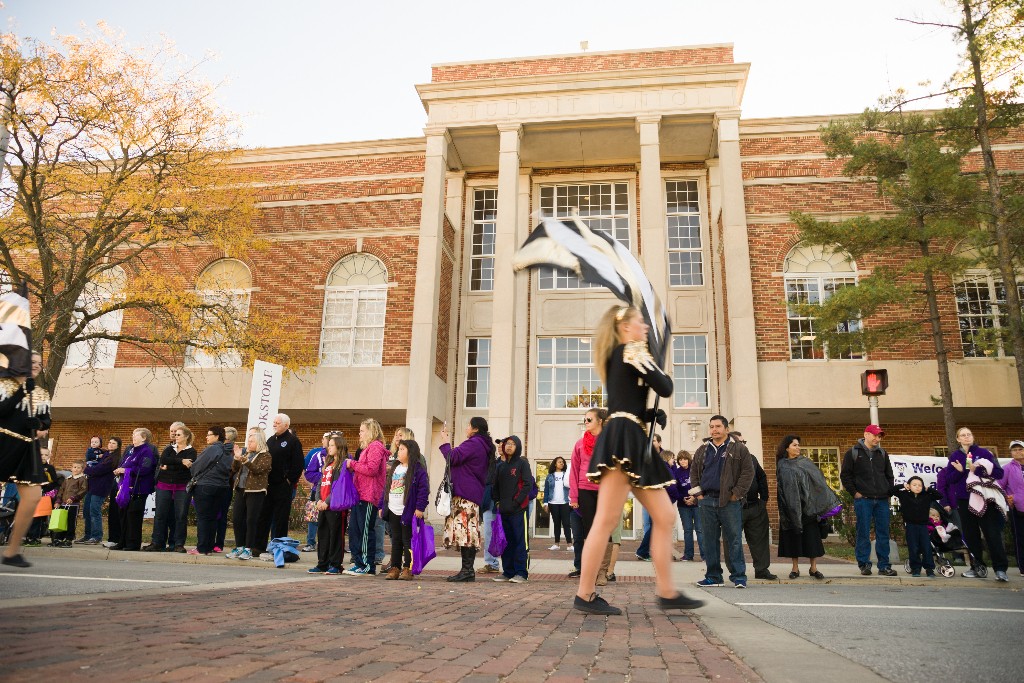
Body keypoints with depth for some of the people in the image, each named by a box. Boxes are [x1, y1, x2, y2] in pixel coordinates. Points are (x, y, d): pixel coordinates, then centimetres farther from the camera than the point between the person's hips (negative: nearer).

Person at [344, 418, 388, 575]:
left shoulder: (375, 447, -9)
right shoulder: (369, 448, 24)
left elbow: (371, 469, -20)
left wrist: (353, 464, -11)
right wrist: (353, 467, 6)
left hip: (368, 497, -10)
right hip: (361, 495, 10)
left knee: (366, 530, -5)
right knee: (353, 528, 10)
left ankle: (368, 566, 1)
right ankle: (358, 563, 17)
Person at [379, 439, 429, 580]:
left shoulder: (418, 469, -9)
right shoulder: (393, 468, 14)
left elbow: (423, 489, -13)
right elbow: (386, 487, 19)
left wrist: (420, 508, -17)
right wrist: (382, 505, 16)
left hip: (408, 512, -7)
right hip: (392, 511, 7)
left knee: (407, 541, 0)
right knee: (396, 540, 12)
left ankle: (407, 569, 7)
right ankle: (395, 568, 18)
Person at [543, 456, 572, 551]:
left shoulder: (566, 475, 5)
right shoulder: (549, 476, 7)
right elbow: (546, 491, 7)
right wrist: (545, 503, 1)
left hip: (565, 503, -1)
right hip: (553, 503, 1)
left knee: (566, 523, -4)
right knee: (556, 523, 7)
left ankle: (569, 544, -5)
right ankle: (556, 544, 13)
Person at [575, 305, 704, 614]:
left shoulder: (619, 358, 25)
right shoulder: (631, 351, -2)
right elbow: (665, 388, -8)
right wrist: (664, 375, 13)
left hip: (632, 443, 10)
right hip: (623, 440, -10)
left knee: (665, 516, 9)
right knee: (607, 519, -9)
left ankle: (667, 592, 12)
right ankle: (585, 595, -4)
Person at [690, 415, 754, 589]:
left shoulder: (739, 449, 2)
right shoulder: (702, 450, 14)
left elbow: (748, 472, -2)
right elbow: (694, 472, 19)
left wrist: (737, 493, -8)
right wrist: (698, 493, 7)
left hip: (730, 501, -4)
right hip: (707, 501, 4)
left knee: (734, 539, -2)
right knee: (710, 540, 7)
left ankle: (739, 576, 5)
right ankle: (713, 576, 15)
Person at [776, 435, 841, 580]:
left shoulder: (806, 463, 7)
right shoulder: (782, 466, 4)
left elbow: (819, 481, 5)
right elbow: (782, 488, 4)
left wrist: (828, 500, -2)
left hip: (808, 506, 1)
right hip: (791, 506, -1)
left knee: (812, 536, -1)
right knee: (794, 535, 2)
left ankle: (813, 568, 7)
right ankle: (795, 568, 10)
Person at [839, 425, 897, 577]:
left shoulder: (882, 453, 15)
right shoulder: (853, 453, 2)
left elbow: (889, 475, 22)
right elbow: (845, 475, 1)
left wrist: (889, 492, 11)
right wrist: (854, 492, -5)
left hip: (882, 500, 4)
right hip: (863, 500, -4)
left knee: (883, 533, 4)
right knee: (863, 533, -1)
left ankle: (884, 566, 10)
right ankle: (864, 564, 6)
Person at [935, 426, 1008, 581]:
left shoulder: (983, 452, 1)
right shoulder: (954, 456, 10)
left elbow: (999, 473, -7)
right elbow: (949, 479, 6)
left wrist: (977, 470, -20)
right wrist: (959, 471, -13)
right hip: (965, 501, 3)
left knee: (992, 534, -9)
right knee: (971, 535, 6)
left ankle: (1000, 569, -6)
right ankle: (978, 567, 14)